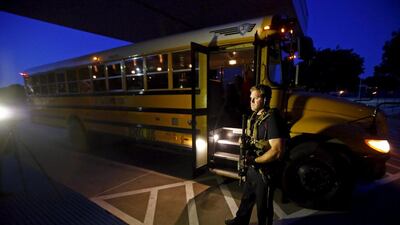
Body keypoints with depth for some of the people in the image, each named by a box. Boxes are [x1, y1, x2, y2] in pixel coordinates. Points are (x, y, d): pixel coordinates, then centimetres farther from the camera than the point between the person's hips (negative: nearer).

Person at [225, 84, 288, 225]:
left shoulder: (271, 119, -24)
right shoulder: (255, 116, 3)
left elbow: (277, 151, -29)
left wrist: (255, 160, -23)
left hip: (265, 171, -8)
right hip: (252, 168, 9)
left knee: (263, 206, 14)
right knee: (247, 197, 28)